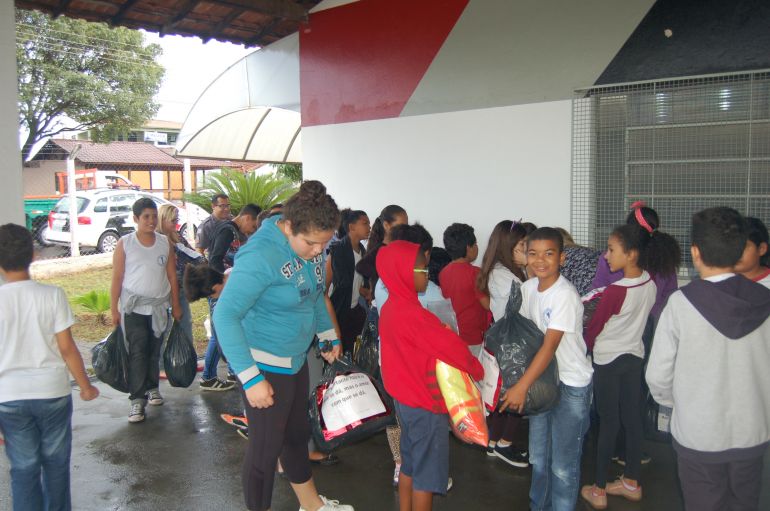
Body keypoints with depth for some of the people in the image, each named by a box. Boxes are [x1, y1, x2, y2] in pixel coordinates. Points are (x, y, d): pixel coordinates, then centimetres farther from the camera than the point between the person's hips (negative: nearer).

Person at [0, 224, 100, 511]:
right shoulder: (52, 295, -11)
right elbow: (66, 348, -9)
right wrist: (85, 385, 4)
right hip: (52, 392, 0)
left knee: (23, 469, 12)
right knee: (55, 462, 17)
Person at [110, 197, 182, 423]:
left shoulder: (165, 243, 5)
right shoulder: (124, 244, -3)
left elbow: (172, 276, 8)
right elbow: (117, 278, -2)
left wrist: (176, 306, 7)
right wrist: (114, 309, -5)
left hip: (159, 307, 3)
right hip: (133, 308, -3)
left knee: (154, 351, 10)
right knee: (138, 353, -6)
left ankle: (152, 387, 28)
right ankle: (137, 399, -3)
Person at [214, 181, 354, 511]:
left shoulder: (311, 246, -2)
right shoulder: (261, 255, -28)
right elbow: (225, 316, -29)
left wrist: (329, 336, 15)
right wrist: (250, 378, -30)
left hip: (296, 359, 8)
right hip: (265, 366, -8)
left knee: (298, 434, 24)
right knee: (267, 447, 6)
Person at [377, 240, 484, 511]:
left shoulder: (390, 308, 4)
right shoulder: (411, 313, -25)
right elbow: (451, 347, -21)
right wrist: (477, 369, -6)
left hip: (406, 398, 9)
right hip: (425, 404, -9)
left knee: (410, 464, 19)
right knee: (427, 472, 4)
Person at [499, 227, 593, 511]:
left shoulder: (565, 295, -22)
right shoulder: (527, 288, -1)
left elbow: (550, 347, -25)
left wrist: (521, 387, -26)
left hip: (571, 384, -6)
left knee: (563, 463, 3)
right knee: (538, 456, 18)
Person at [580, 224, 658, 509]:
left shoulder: (615, 291, -26)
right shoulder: (650, 285, -6)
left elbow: (593, 329, -12)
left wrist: (588, 345, 7)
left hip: (608, 360, -6)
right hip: (635, 356, 6)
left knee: (608, 423, 4)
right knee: (632, 420, 15)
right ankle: (632, 483, 30)